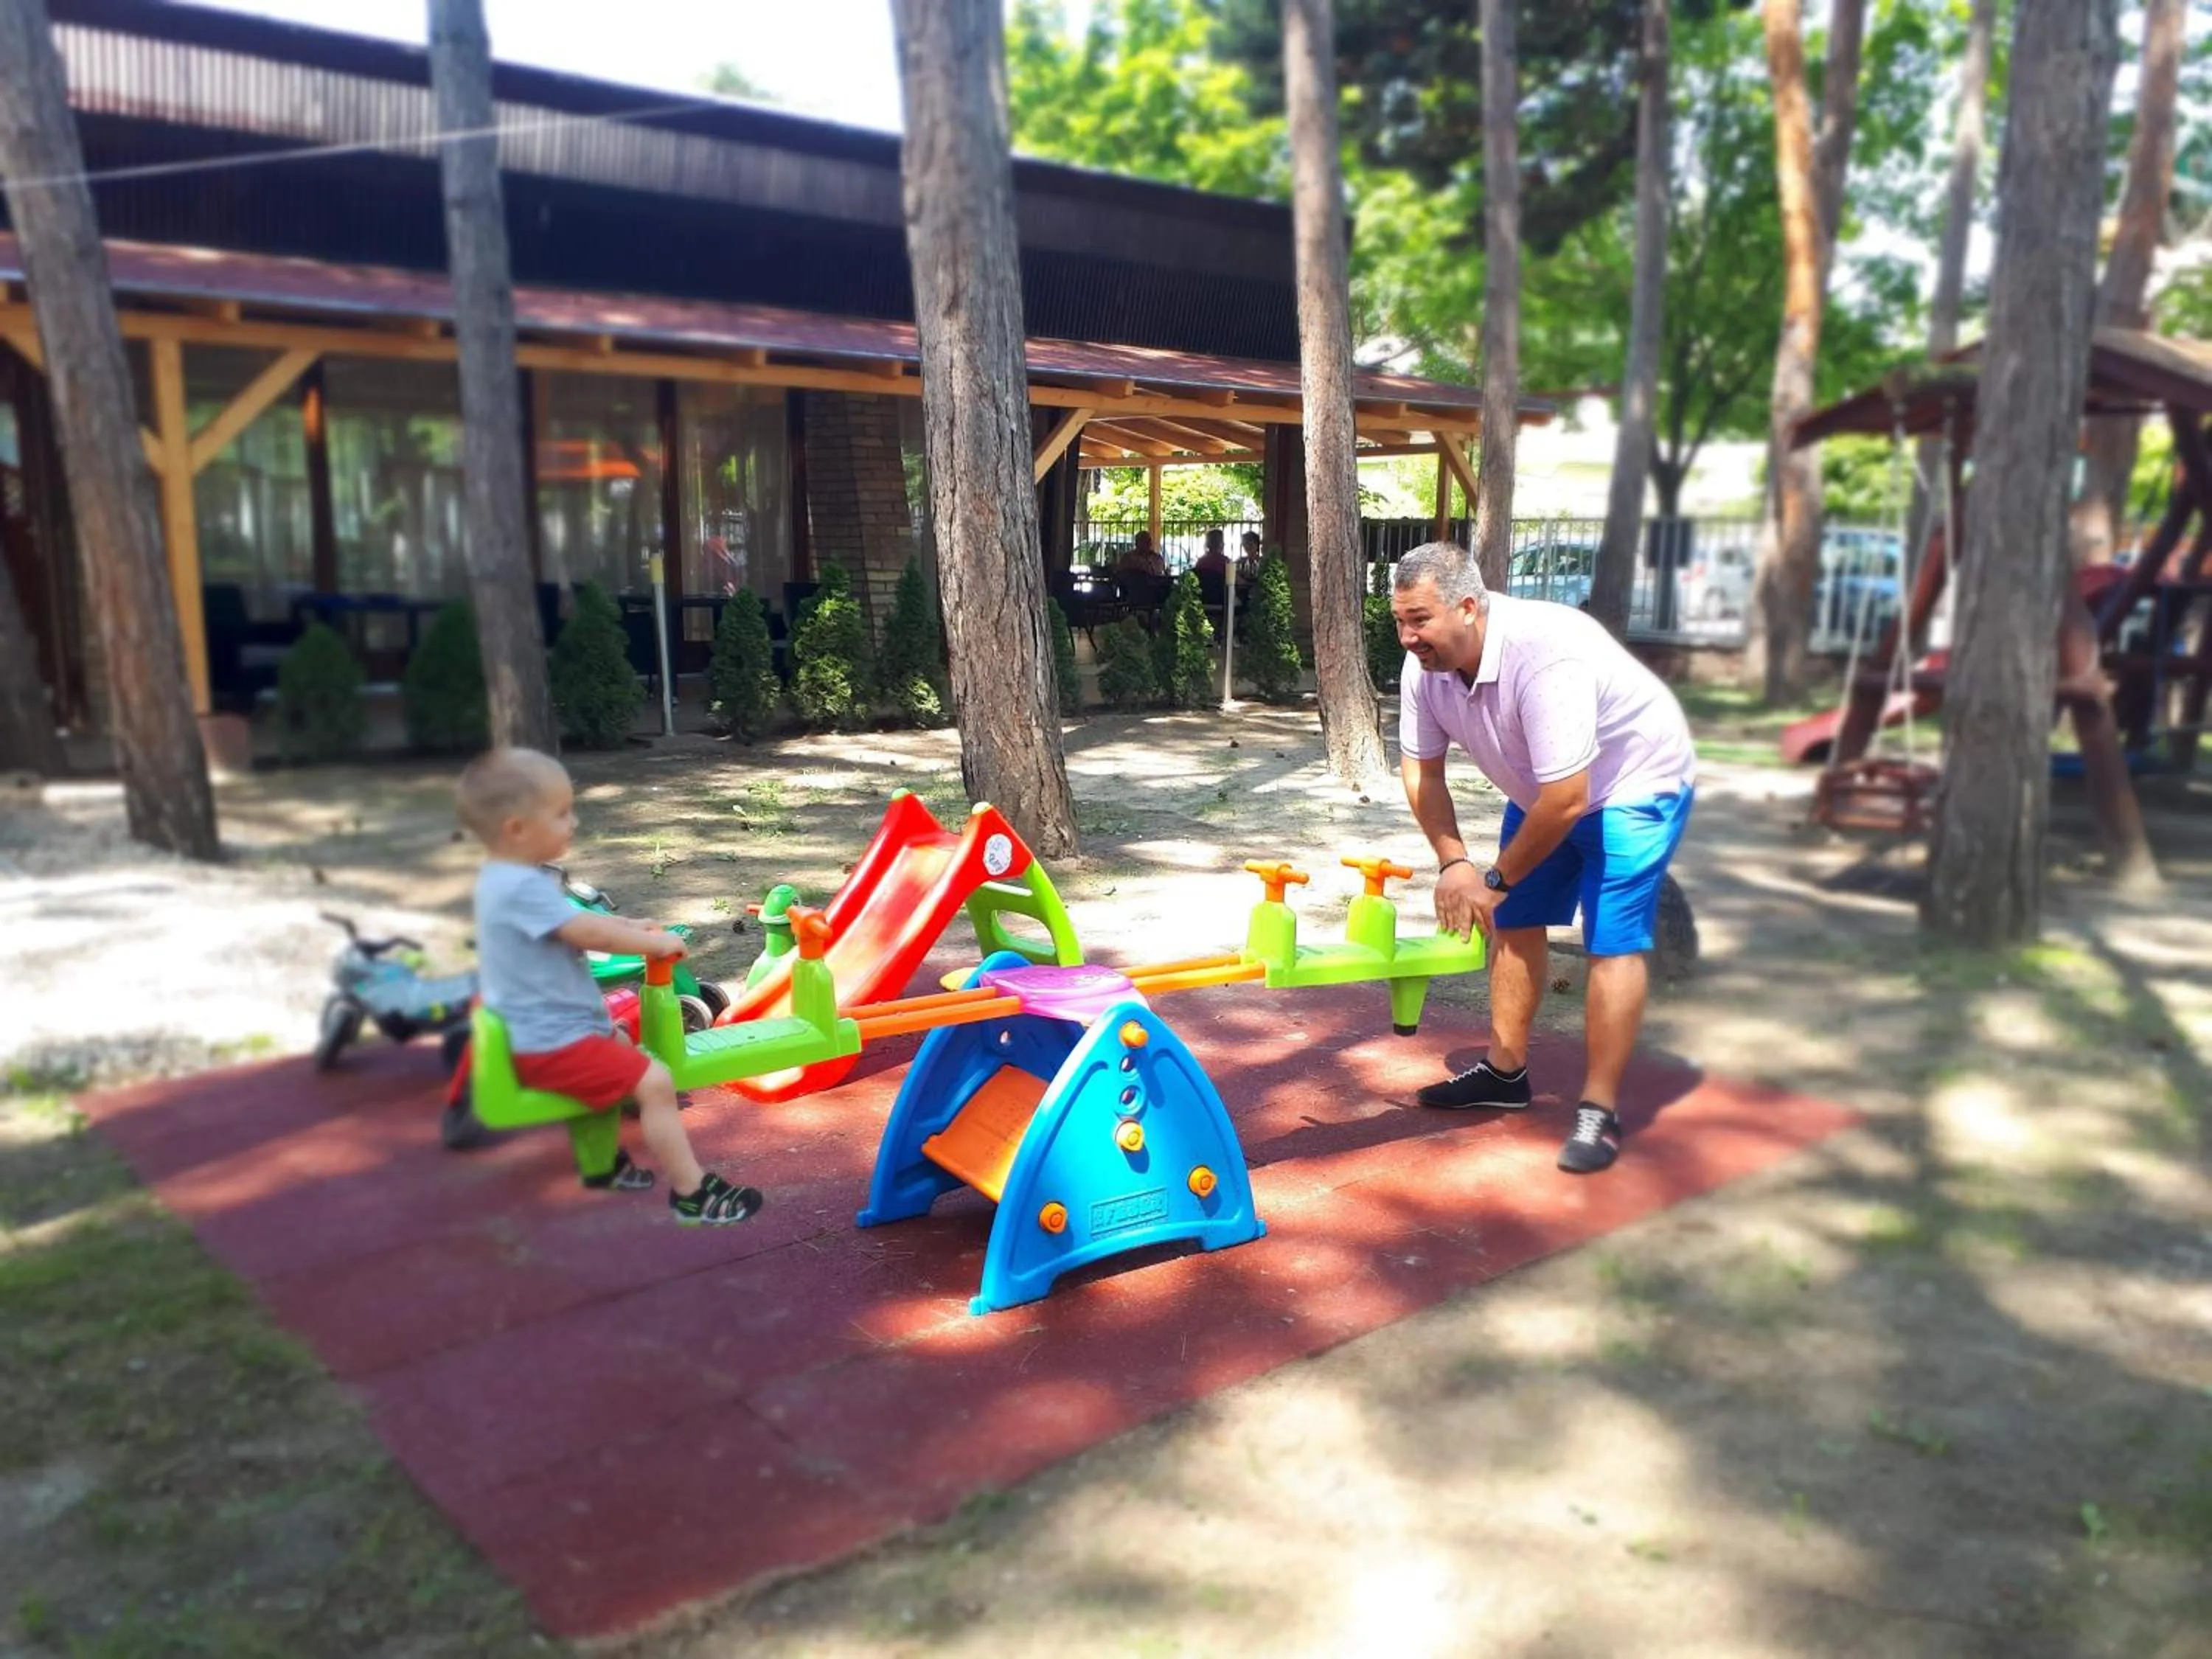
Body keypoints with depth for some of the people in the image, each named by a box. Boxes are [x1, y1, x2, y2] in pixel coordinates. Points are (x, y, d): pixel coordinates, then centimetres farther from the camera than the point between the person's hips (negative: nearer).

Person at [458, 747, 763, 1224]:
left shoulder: (506, 878, 10)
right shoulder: (523, 888, -25)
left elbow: (574, 925, 21)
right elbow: (590, 934, -28)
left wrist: (628, 929, 10)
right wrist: (656, 943, -14)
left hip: (538, 1029, 12)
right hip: (550, 1045, -12)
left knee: (622, 1054, 33)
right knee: (654, 1081, -16)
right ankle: (692, 1195, -9)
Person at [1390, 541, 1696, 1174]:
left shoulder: (1545, 656, -40)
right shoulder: (1425, 665, -17)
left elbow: (1567, 801, -37)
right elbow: (1420, 769, -4)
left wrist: (1497, 878, -24)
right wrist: (1453, 862, -15)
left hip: (1635, 784, -7)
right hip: (1543, 791, 8)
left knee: (1612, 942, -13)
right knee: (1513, 921, 9)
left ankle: (1600, 1111, -8)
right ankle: (1505, 1072, 22)